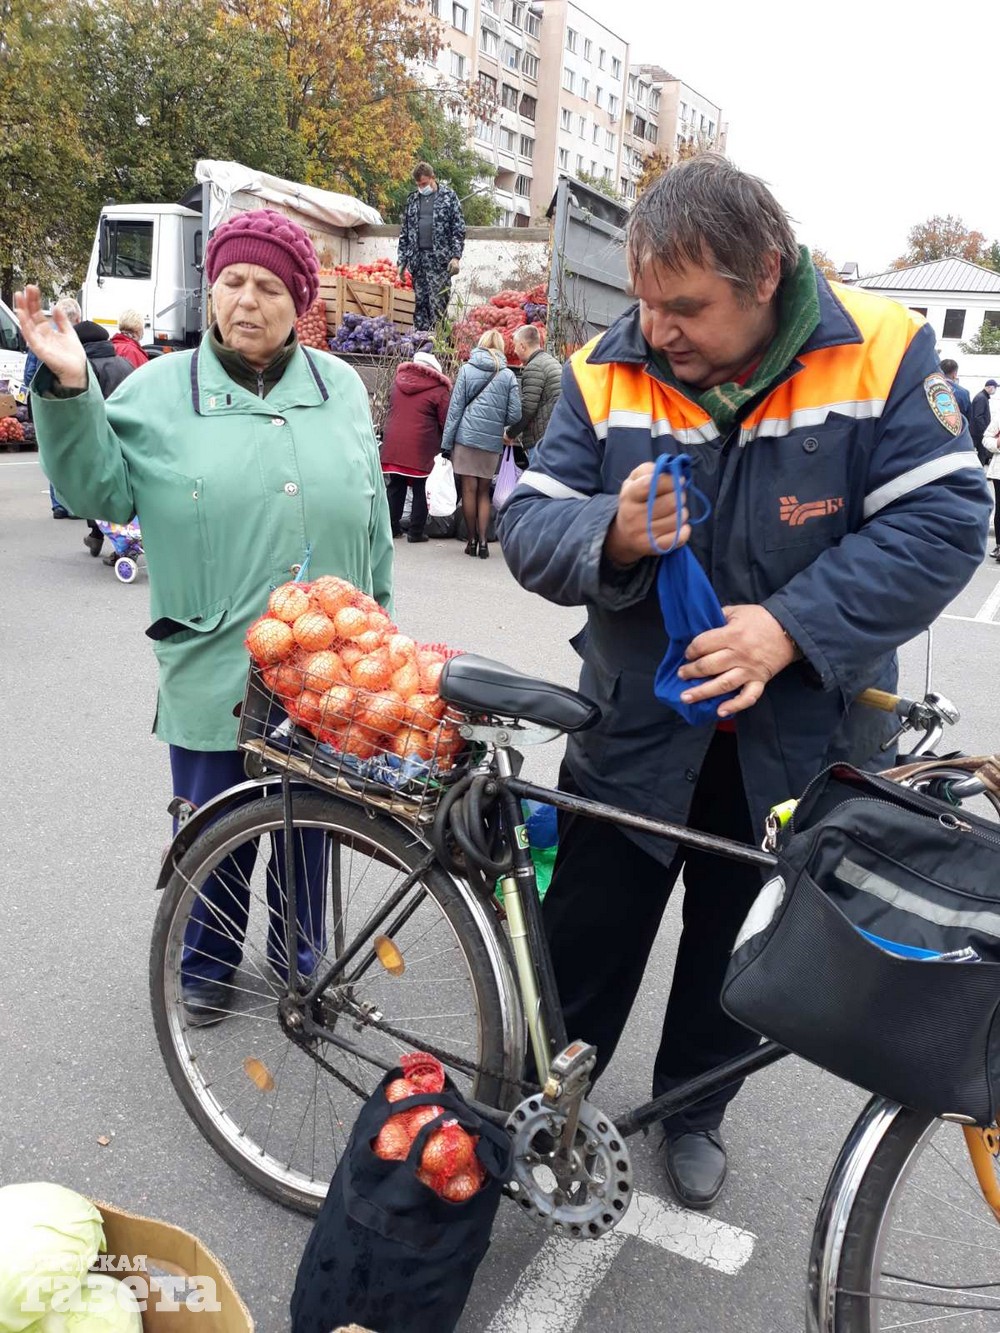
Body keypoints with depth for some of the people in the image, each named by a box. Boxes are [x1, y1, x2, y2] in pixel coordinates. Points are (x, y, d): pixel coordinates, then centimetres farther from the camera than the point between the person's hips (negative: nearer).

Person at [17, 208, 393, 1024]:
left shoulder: (341, 388, 8)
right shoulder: (162, 390, 2)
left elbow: (373, 519, 12)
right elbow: (102, 489, -3)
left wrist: (381, 624, 14)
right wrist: (71, 391, -16)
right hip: (215, 670, -2)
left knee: (310, 820, 16)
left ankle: (300, 956, 39)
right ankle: (207, 963, 36)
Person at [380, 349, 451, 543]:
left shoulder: (398, 379, 10)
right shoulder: (439, 389, -7)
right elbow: (445, 422, -5)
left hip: (393, 443, 5)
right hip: (421, 447, -5)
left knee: (395, 487, 14)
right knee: (421, 491, 5)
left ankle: (391, 527, 18)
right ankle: (416, 531, 6)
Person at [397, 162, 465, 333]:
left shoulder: (449, 196, 4)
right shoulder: (412, 199, 15)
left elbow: (459, 229, -1)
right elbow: (404, 232, 17)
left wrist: (455, 256, -11)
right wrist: (402, 260, 11)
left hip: (440, 259, -4)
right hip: (418, 259, 4)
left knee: (438, 305, -7)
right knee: (420, 303, 5)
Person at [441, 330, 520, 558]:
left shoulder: (467, 369, 2)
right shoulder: (508, 375, 3)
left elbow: (455, 407, 0)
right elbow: (514, 415, 1)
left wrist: (447, 442, 3)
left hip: (467, 436, -1)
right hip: (492, 441, 1)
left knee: (469, 490, 6)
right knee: (484, 491, 11)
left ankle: (472, 540, 10)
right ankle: (483, 541, 5)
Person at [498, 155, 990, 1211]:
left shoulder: (878, 353, -14)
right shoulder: (605, 372, -9)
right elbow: (526, 526, -9)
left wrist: (789, 627, -28)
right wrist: (612, 536, -31)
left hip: (797, 738, 0)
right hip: (634, 727, 1)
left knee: (739, 951, 20)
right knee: (584, 945, 12)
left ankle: (693, 1105, 47)